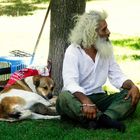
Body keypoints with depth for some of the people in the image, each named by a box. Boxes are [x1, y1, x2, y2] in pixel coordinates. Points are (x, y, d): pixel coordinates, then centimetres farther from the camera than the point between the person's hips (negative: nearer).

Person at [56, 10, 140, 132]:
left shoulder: (106, 49, 8)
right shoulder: (73, 51, -11)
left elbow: (117, 76, 4)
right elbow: (71, 83, -25)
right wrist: (86, 102, -43)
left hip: (99, 98, 5)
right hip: (79, 99, -5)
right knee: (64, 98, -37)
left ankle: (103, 119, -43)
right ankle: (105, 120, -51)